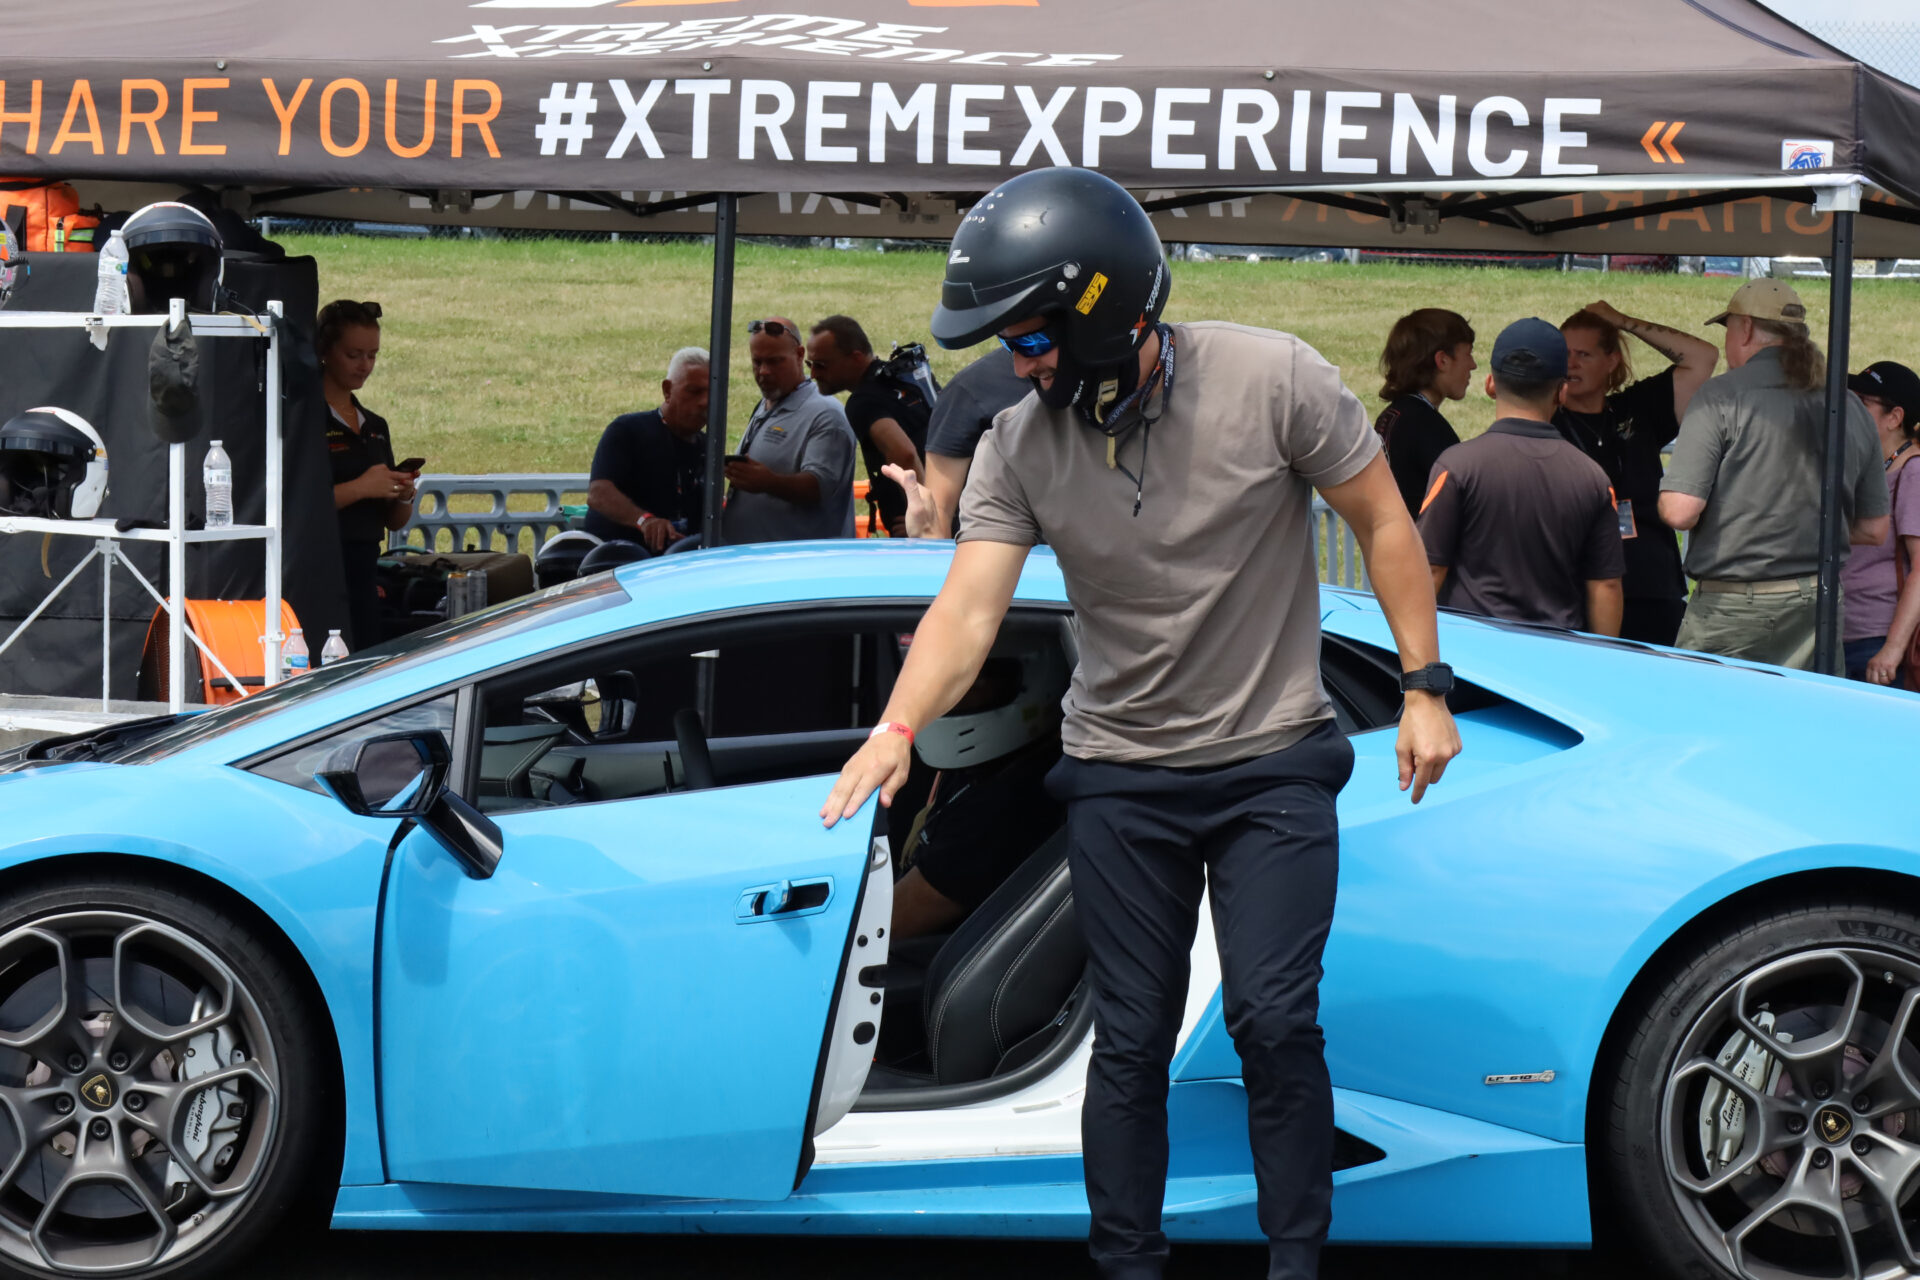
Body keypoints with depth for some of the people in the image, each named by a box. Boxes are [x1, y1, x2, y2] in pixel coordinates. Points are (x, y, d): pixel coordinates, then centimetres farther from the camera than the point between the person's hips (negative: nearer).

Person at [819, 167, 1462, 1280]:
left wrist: (1426, 688, -7)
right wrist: (898, 728, -32)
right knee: (1132, 1040, 6)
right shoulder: (1019, 447, -8)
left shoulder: (1272, 380, -16)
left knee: (1274, 1019, -8)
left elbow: (1384, 524, -6)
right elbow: (968, 607, -15)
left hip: (1274, 762, -2)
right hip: (1122, 773, 3)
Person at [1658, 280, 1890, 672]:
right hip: (1819, 606, 5)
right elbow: (1873, 529, 14)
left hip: (1731, 608, -5)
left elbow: (1680, 512, -15)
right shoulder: (1852, 408, 8)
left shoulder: (1722, 396, -9)